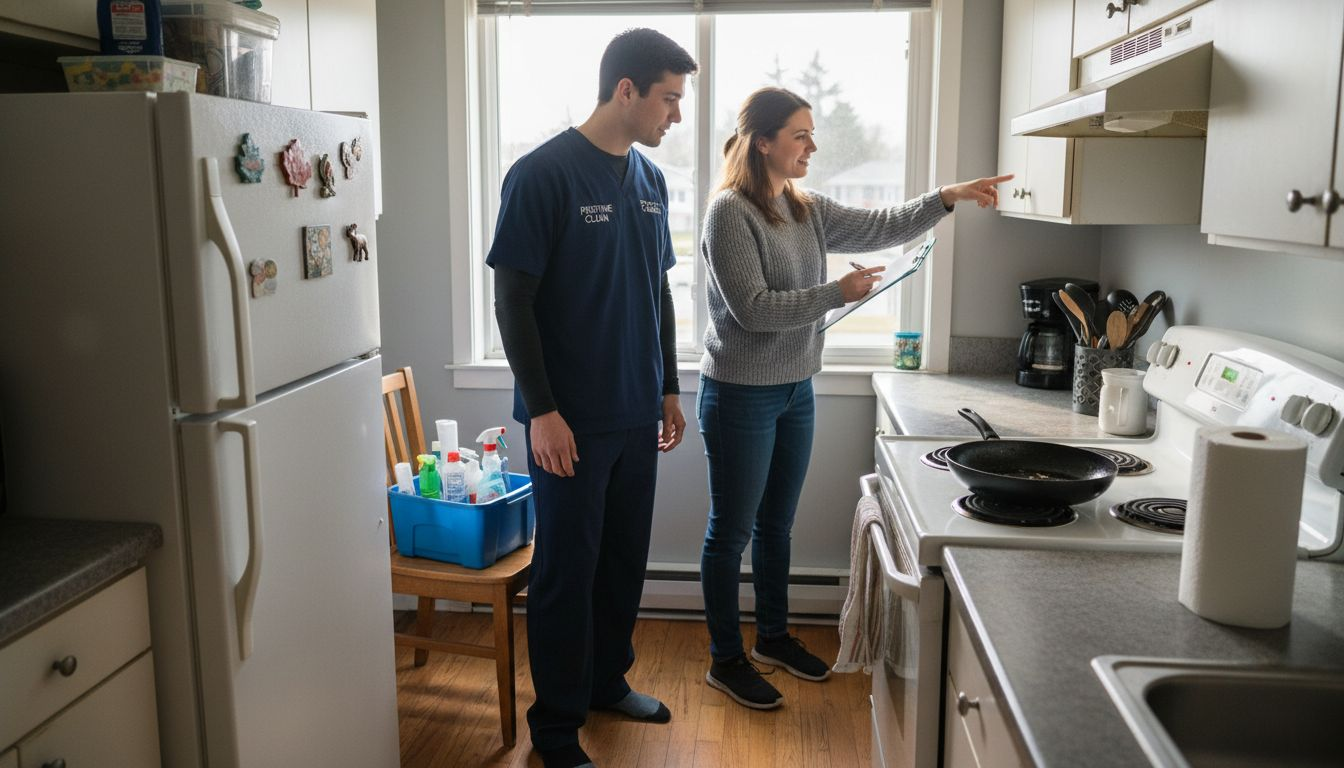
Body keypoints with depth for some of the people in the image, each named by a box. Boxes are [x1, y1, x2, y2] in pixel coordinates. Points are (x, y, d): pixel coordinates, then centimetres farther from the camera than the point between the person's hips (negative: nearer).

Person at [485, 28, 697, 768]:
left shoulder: (649, 178, 9)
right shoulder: (543, 174, -12)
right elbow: (513, 299, -13)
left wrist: (669, 388, 16)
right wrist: (541, 410, -17)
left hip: (636, 413, 7)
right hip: (572, 418, -6)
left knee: (625, 559, 17)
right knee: (566, 569, 4)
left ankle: (608, 681, 37)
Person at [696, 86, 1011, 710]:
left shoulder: (808, 210, 8)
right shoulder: (729, 212, -16)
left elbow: (880, 227, 12)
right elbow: (753, 309, -21)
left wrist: (947, 197, 0)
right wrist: (837, 294, -17)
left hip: (795, 389, 8)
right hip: (741, 395, -8)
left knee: (776, 524, 19)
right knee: (732, 530, 5)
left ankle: (774, 637, 36)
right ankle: (725, 659, 20)